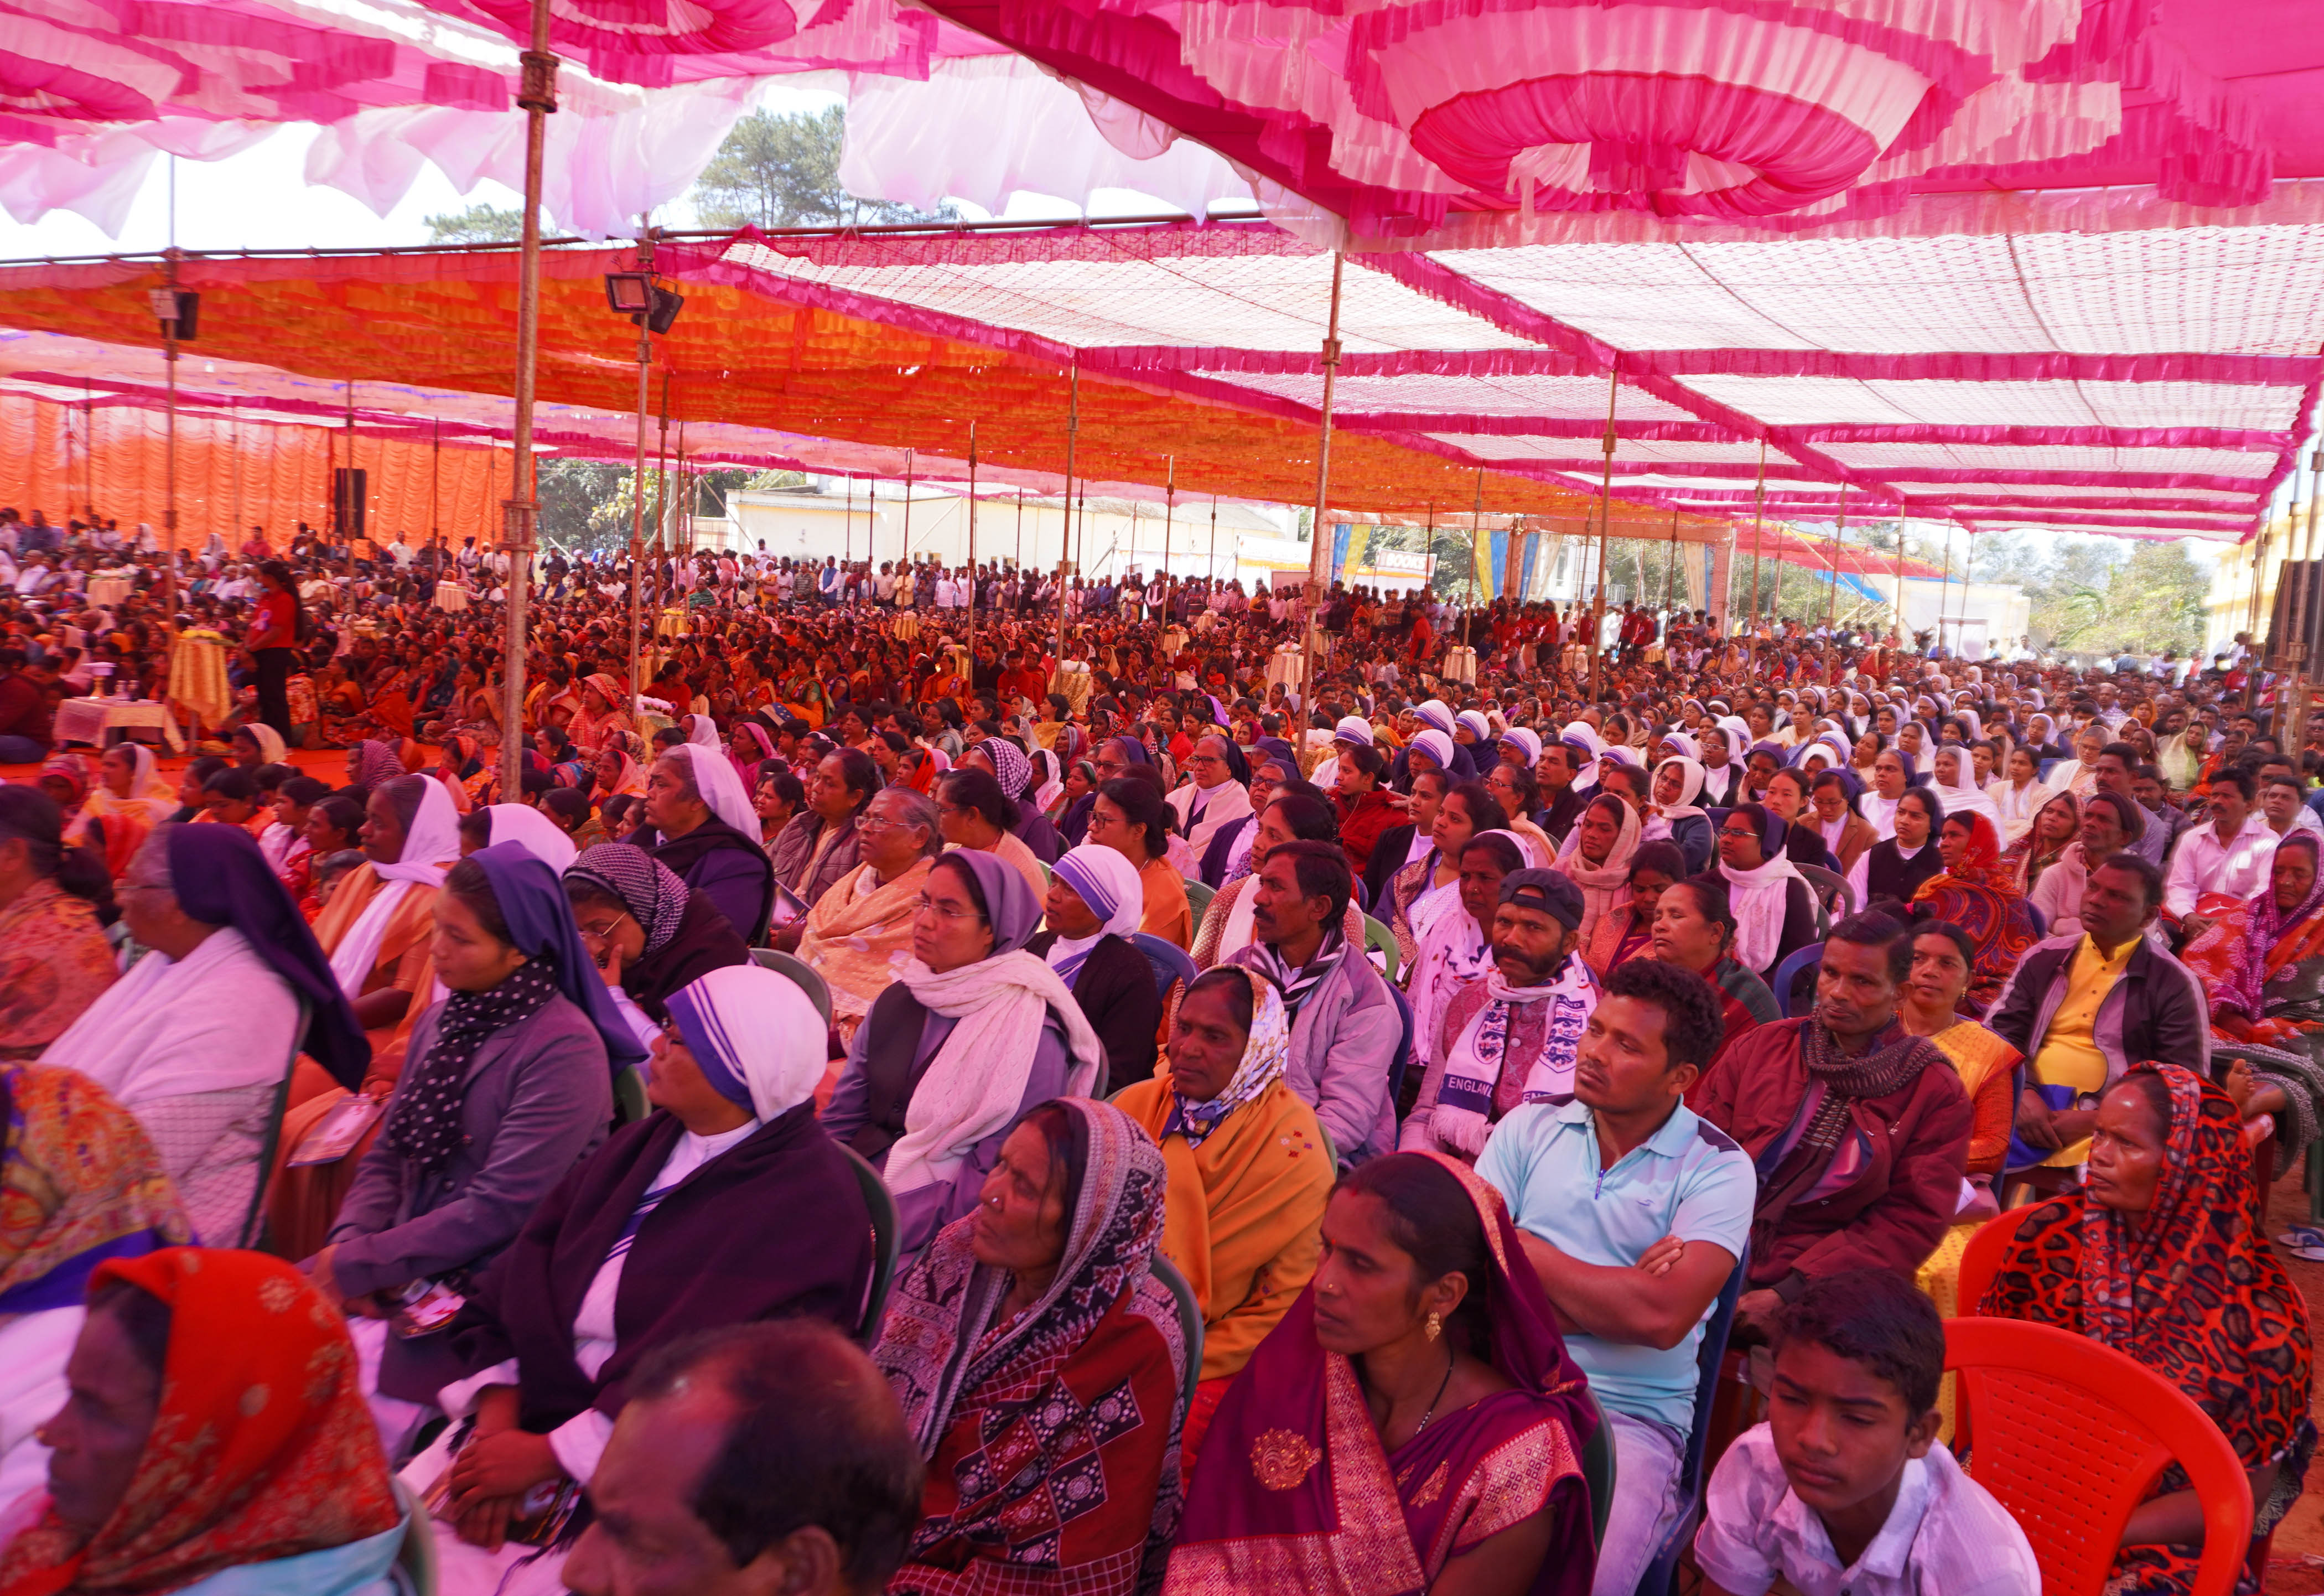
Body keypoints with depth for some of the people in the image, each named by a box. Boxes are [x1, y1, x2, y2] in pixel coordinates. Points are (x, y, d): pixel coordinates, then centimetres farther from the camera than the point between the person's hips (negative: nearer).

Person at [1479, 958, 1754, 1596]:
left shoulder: (1718, 1169, -3)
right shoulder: (1530, 1126, 6)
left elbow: (1662, 1317, -16)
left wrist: (1520, 1246, -8)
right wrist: (1616, 1296, -11)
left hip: (1629, 1417, -2)